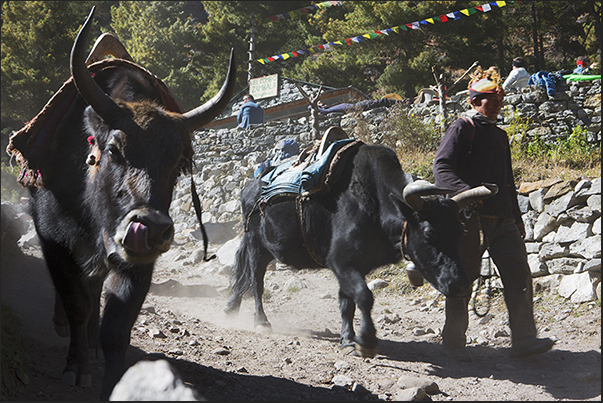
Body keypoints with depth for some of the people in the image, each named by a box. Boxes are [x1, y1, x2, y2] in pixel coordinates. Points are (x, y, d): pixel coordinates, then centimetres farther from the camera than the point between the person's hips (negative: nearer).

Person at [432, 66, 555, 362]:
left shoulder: (499, 134, 21)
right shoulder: (462, 129, -2)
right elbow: (441, 167, -14)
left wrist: (516, 217, 24)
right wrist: (466, 191, -31)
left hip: (502, 218, 6)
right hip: (471, 217, -6)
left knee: (518, 273, -5)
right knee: (463, 278, 1)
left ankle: (523, 340, -5)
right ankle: (453, 342, 12)